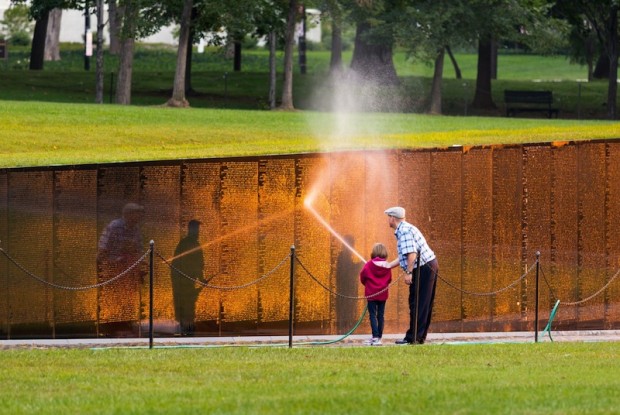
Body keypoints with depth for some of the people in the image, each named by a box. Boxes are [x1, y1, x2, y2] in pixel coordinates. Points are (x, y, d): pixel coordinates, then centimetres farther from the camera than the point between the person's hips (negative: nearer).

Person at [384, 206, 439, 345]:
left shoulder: (404, 231, -14)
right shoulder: (403, 230, 19)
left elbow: (412, 254, -24)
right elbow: (404, 257, 25)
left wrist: (408, 272, -23)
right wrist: (387, 266, 29)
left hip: (423, 269, -10)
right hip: (430, 266, 10)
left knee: (417, 304, -7)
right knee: (425, 305, 12)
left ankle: (413, 337, -6)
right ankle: (420, 337, 17)